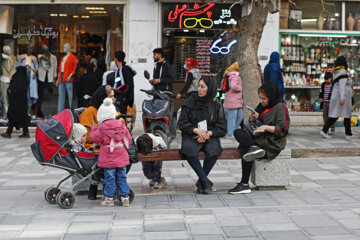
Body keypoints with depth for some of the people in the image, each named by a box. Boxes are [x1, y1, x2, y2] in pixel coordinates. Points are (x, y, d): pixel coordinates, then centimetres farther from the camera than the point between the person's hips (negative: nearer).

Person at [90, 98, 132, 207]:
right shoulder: (122, 126, 3)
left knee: (110, 179, 4)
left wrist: (93, 129, 16)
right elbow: (128, 139, 10)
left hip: (108, 160, -4)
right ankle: (125, 198, 13)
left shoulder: (102, 128, -11)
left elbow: (94, 138, 0)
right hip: (122, 158, 4)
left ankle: (109, 198, 9)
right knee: (122, 178, 10)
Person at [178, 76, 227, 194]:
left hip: (210, 137, 0)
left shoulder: (216, 105, 4)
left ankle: (201, 181, -13)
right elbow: (182, 122, 0)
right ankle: (205, 180, -23)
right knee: (188, 150, -34)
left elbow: (222, 128, 4)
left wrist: (208, 133, -13)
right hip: (191, 136, 0)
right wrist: (197, 130, -14)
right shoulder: (191, 101, 2)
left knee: (213, 151, -33)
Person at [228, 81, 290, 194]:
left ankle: (245, 185, -27)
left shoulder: (280, 107, -7)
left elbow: (283, 129, -15)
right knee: (237, 132, -17)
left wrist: (266, 127, -26)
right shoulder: (262, 106, 17)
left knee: (245, 148, -29)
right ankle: (254, 148, -40)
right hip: (261, 137, 8)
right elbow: (252, 123, 20)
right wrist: (253, 118, -3)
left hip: (273, 142, -8)